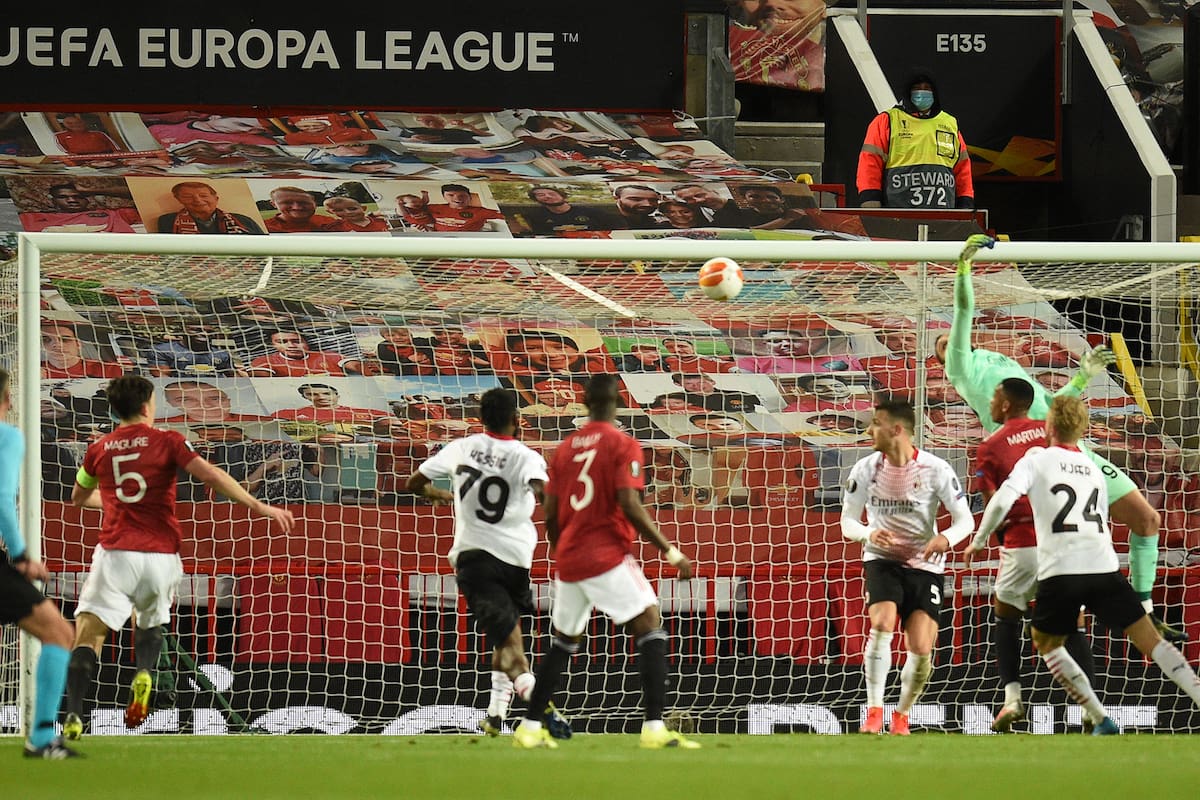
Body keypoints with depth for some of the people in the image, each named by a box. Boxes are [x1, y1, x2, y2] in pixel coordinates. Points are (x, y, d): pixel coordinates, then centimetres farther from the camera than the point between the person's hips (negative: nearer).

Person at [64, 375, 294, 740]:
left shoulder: (99, 450, 9)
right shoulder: (167, 442, 1)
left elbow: (78, 497, 27)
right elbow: (212, 476, -10)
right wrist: (260, 507, -8)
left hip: (116, 553, -1)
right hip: (161, 555, 1)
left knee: (88, 632, -7)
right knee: (150, 621, 27)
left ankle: (74, 715, -27)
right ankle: (144, 675, -4)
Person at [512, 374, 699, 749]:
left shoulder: (565, 448, 11)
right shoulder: (623, 445, -6)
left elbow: (550, 513, 12)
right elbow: (630, 506, -16)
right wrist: (670, 551, -11)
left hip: (569, 560, 6)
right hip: (608, 557, -6)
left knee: (563, 641, 20)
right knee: (650, 630, -7)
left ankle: (529, 728, 20)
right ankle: (654, 728, -21)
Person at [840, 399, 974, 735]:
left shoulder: (936, 469, -11)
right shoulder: (865, 469, -4)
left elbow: (965, 520, -6)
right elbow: (848, 522, 2)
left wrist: (945, 539, -29)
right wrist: (869, 534, -21)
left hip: (925, 565, -1)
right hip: (882, 559, 1)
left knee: (922, 649, -10)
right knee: (882, 625, -25)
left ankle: (902, 716, 14)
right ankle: (874, 712, -18)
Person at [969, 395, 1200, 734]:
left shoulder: (1036, 461, 7)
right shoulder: (1094, 470, 21)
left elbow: (1001, 502, -6)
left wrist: (979, 540, 9)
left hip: (1059, 571, -3)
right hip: (1105, 567, 3)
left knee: (1046, 643, 19)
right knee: (1152, 641, 2)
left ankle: (1101, 720, 8)